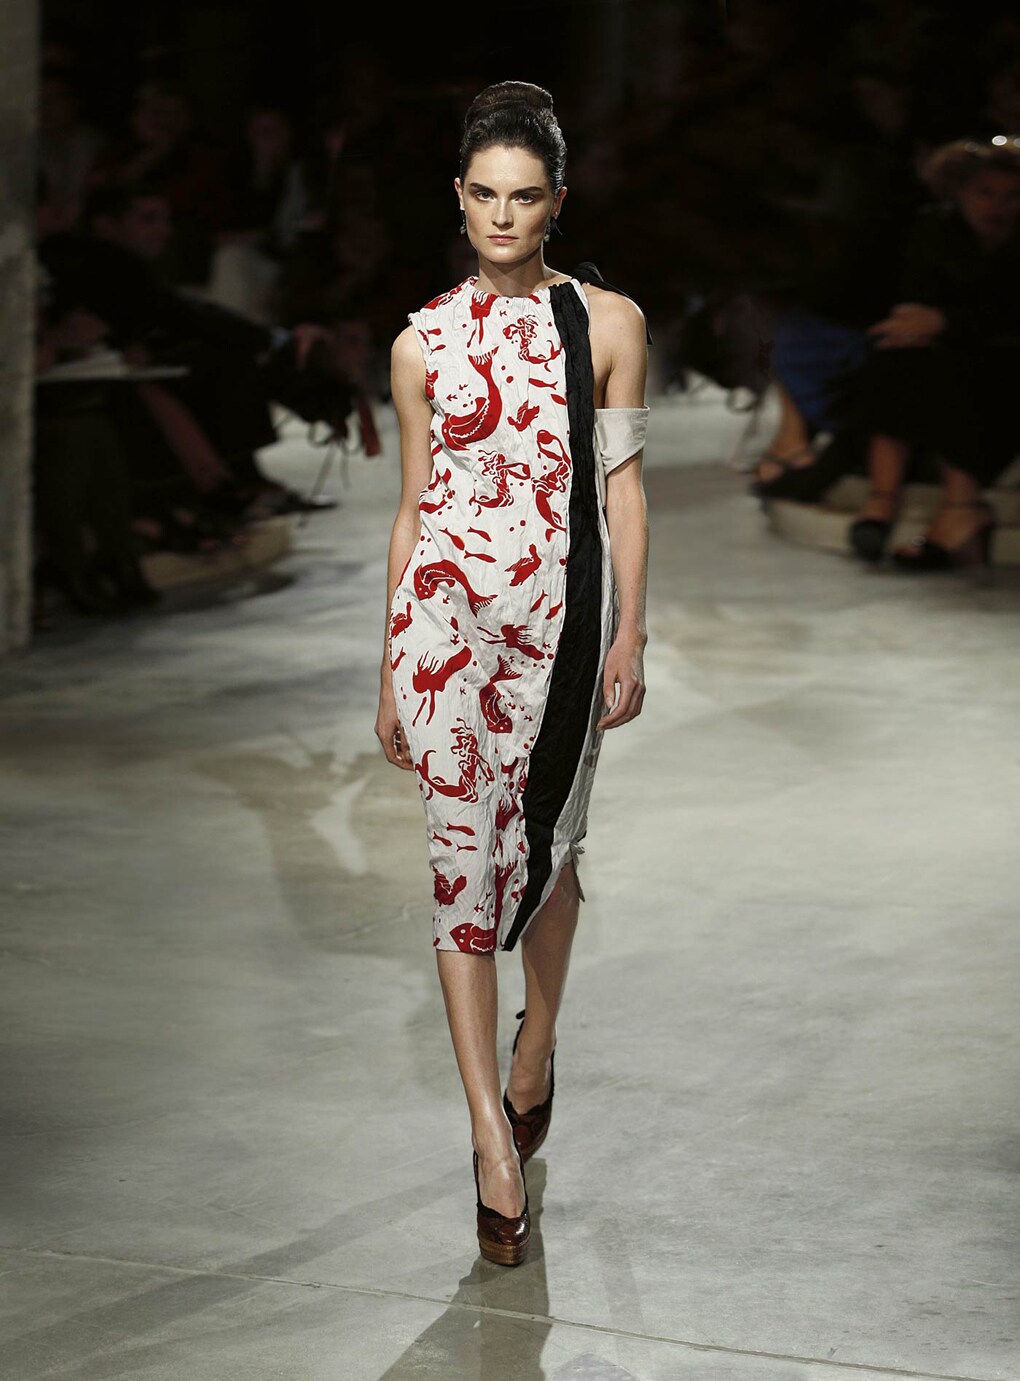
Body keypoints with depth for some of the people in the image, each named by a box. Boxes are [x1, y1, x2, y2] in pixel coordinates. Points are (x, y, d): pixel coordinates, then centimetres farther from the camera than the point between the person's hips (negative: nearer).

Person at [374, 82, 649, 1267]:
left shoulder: (606, 323, 2)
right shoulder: (424, 343, 4)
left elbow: (621, 485, 2)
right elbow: (412, 508, 8)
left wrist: (630, 633, -4)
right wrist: (389, 672, 8)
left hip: (561, 611, 1)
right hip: (448, 606, -1)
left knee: (545, 842, 13)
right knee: (466, 849, -8)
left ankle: (534, 1053, 38)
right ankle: (494, 1137, -9)